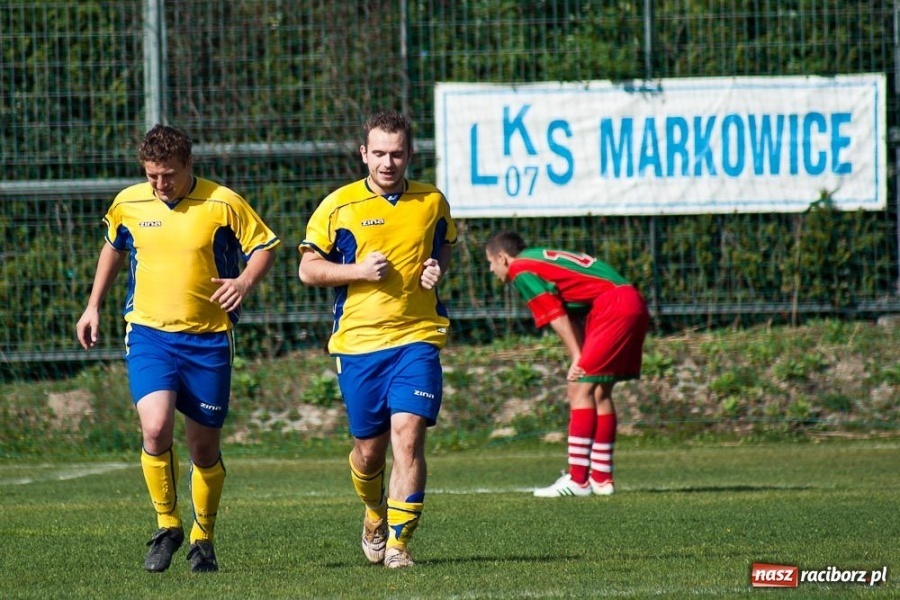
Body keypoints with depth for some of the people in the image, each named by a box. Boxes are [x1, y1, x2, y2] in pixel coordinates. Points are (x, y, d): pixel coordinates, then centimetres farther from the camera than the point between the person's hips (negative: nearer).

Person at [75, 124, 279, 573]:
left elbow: (264, 246, 2)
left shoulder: (222, 204, -6)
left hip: (207, 338, -1)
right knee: (156, 429, -20)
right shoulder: (128, 204, 3)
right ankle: (167, 527, -1)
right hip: (148, 334, 1)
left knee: (205, 447, 5)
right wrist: (94, 306, 22)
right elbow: (113, 248, 22)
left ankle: (202, 540, 24)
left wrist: (245, 281, -17)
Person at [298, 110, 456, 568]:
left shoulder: (432, 202, 6)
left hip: (417, 339, 0)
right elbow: (308, 269, 2)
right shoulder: (339, 206, -1)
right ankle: (374, 514, 39)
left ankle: (397, 543, -12)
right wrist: (359, 270, -13)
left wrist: (438, 269, 1)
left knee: (407, 435, -15)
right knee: (369, 448, 8)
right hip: (358, 342, 0)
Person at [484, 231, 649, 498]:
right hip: (633, 302, 9)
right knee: (599, 391, 14)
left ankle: (577, 480, -12)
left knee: (580, 388, -9)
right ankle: (601, 478, 15)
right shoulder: (542, 259, 26)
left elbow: (558, 317, -7)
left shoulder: (520, 270, -1)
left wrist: (578, 359, -5)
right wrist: (581, 361, 10)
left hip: (613, 305, -9)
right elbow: (573, 317, 19)